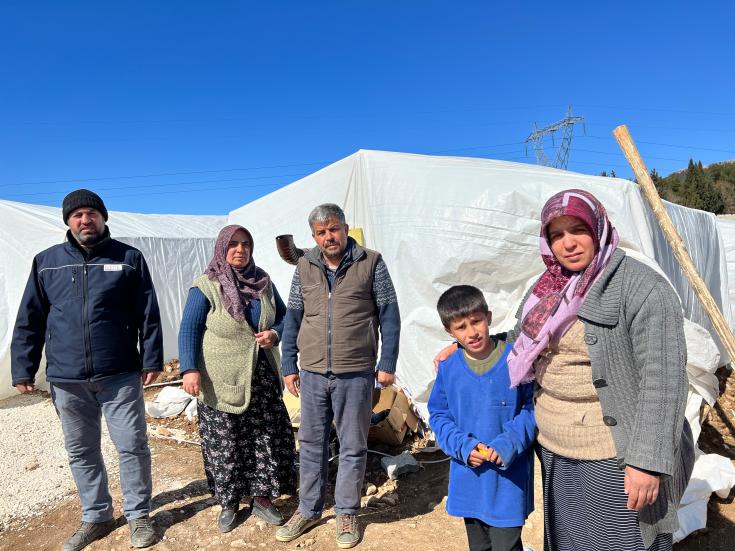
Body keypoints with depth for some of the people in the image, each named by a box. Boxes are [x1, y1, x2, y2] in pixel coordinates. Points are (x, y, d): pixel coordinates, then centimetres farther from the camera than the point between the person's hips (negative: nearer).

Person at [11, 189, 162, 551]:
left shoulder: (129, 258, 0)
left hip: (120, 375, -2)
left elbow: (148, 315, -1)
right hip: (66, 379, 3)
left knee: (132, 447, 4)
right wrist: (23, 369, 4)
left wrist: (152, 360, -5)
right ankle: (95, 516, 33)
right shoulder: (46, 262, 7)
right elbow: (29, 321, 8)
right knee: (81, 452, 15)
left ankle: (138, 514, 23)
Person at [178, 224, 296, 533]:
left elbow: (283, 316, 14)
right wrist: (189, 369, -22)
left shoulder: (263, 282, 5)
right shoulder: (206, 287, -8)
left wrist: (275, 333, -7)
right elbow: (189, 331, -10)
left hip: (262, 377, 4)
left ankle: (262, 498, 28)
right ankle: (229, 503, 28)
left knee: (268, 438, 9)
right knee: (225, 444, 8)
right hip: (221, 380, -4)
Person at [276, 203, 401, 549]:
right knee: (311, 443, 15)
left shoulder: (371, 263, -4)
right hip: (312, 373, 3)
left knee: (353, 446, 10)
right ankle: (308, 510, 33)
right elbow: (293, 318, 9)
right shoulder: (304, 267, 6)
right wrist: (289, 366, 7)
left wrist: (387, 363, -5)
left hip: (356, 374, -3)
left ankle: (347, 513, 29)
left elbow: (389, 314, -2)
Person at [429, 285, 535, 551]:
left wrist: (509, 442, -20)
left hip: (509, 477, -4)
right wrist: (463, 446, -12)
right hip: (468, 477, 4)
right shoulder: (448, 367, -5)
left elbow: (534, 407, -7)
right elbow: (438, 415, 4)